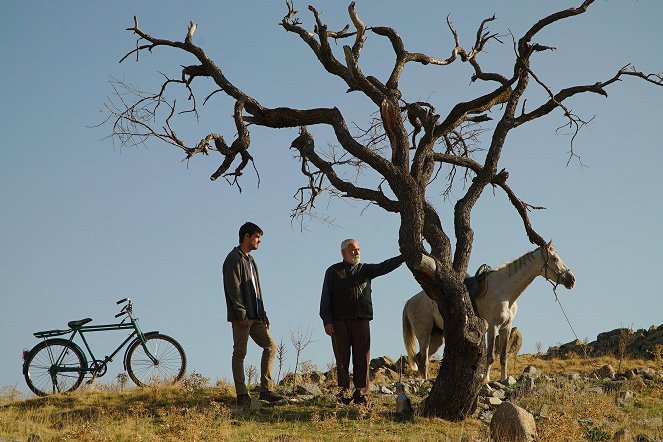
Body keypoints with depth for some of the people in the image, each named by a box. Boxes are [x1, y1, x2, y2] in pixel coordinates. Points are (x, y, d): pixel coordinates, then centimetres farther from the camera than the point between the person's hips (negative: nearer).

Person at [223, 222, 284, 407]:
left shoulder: (250, 260, 21)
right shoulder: (234, 259, -8)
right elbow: (233, 289, -17)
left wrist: (262, 314, 17)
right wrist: (242, 314, -21)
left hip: (255, 317, 9)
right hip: (241, 317, -9)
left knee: (270, 346, 6)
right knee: (240, 353, -5)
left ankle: (266, 390, 6)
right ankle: (242, 395, -4)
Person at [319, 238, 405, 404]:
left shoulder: (365, 269, 17)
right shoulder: (333, 272, 11)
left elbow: (384, 267, 2)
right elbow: (326, 298, 6)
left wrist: (404, 257, -13)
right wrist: (327, 321, -5)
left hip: (361, 320, 2)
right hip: (339, 322, -2)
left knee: (362, 359, -2)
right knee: (342, 359, -1)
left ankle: (361, 394, -1)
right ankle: (343, 393, 3)